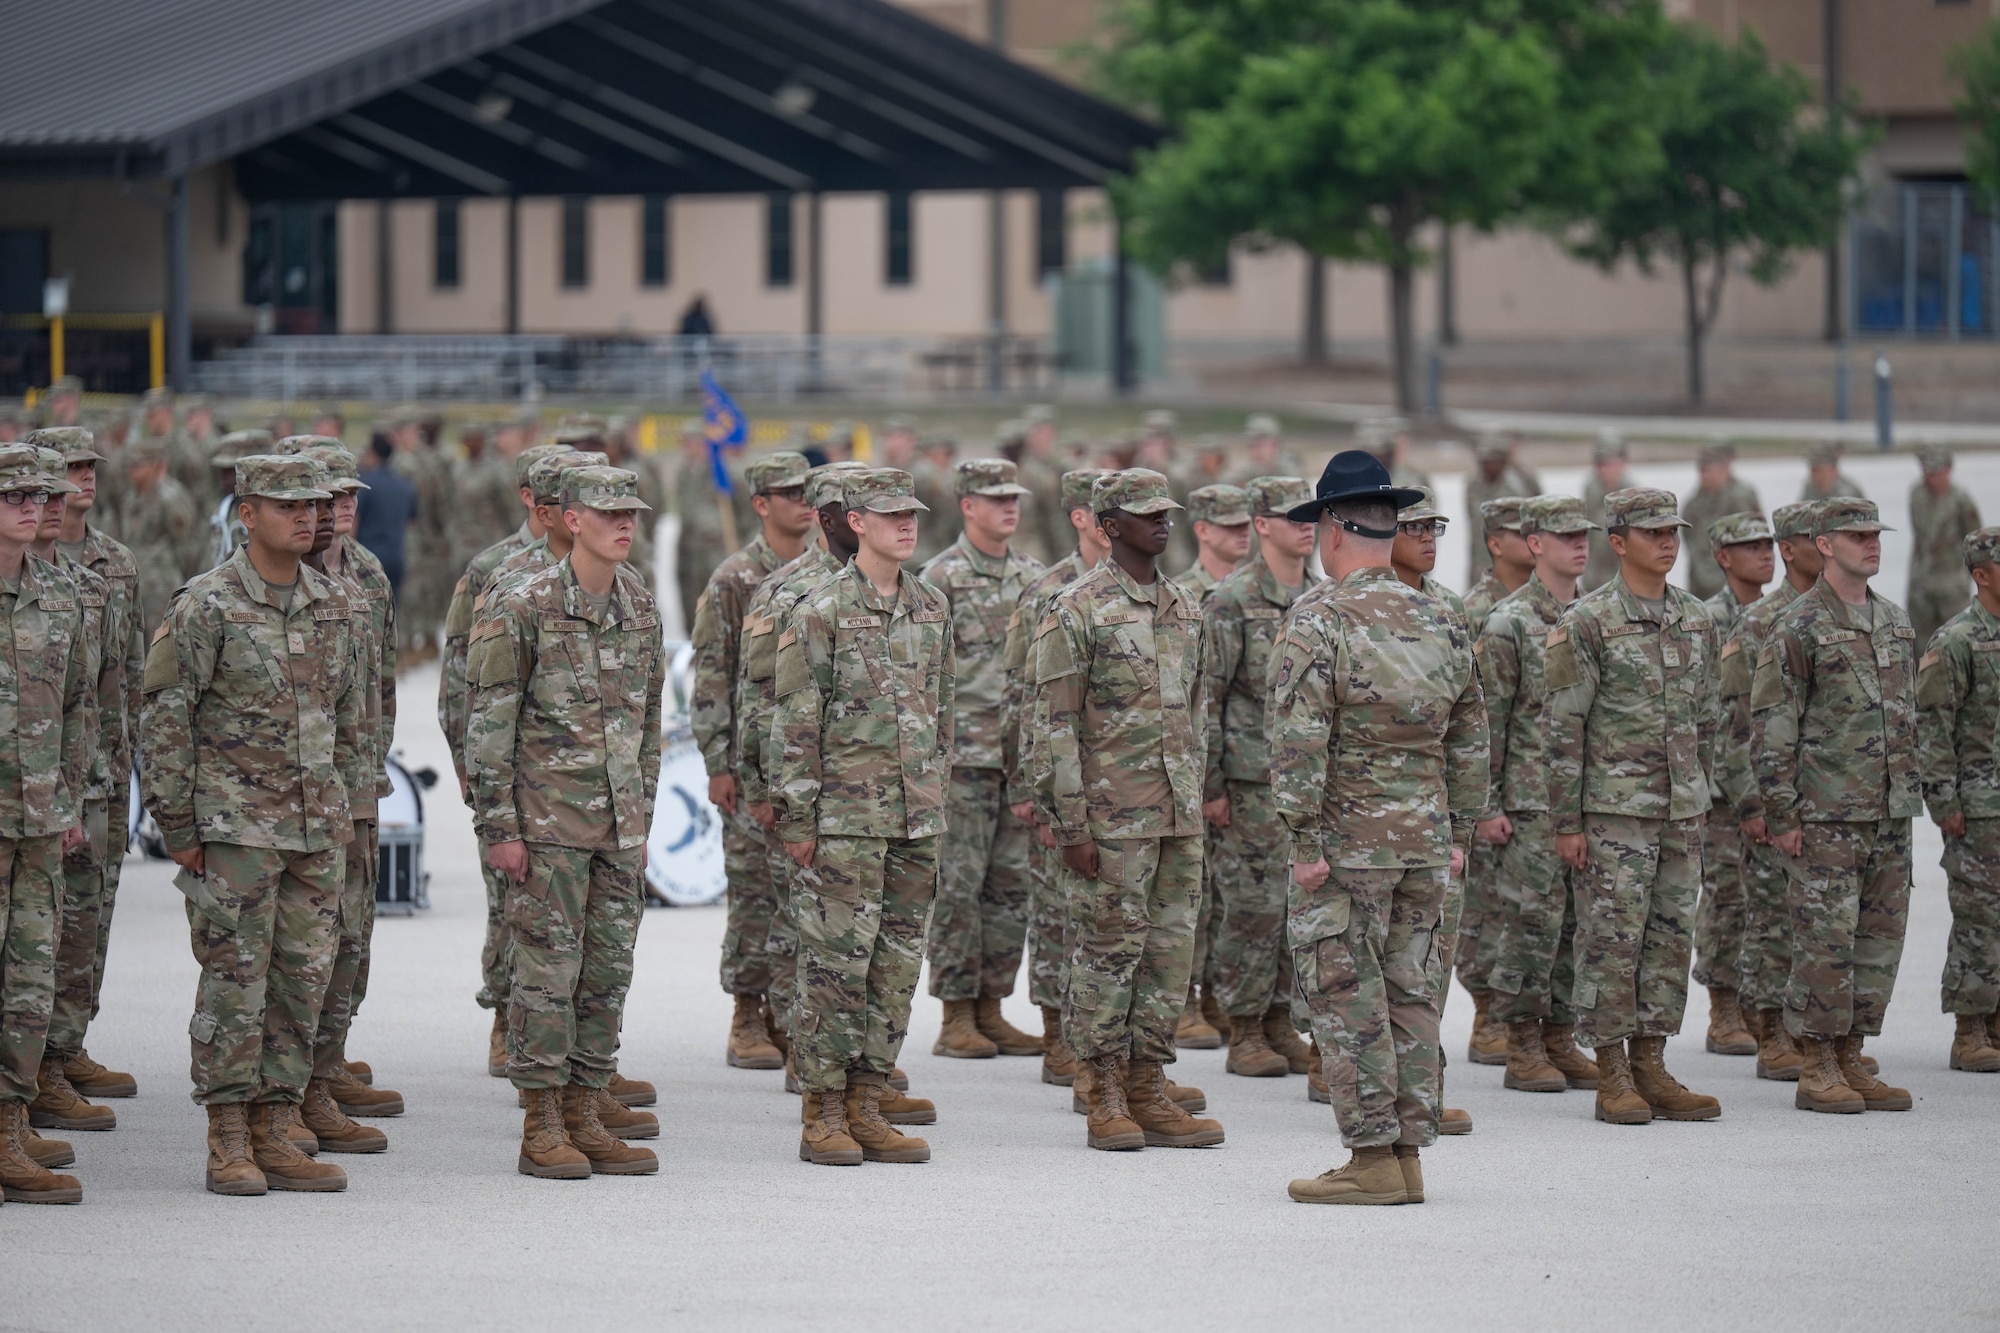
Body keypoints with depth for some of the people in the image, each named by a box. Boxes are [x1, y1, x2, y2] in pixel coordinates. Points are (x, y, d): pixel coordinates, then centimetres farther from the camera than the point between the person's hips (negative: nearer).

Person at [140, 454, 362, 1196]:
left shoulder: (331, 605, 9)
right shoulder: (207, 606, -9)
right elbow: (164, 718, -9)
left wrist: (347, 806, 16)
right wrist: (176, 827, -10)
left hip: (317, 829, 6)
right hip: (235, 826, -6)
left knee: (302, 981, 6)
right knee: (235, 982, -4)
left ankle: (276, 1135, 12)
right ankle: (229, 1145, 2)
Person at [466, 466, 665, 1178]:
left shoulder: (641, 608, 9)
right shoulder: (522, 605, -9)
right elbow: (489, 721, -9)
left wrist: (642, 820, 16)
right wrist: (498, 826, -12)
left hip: (617, 819, 6)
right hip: (548, 820, -6)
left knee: (608, 972, 7)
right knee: (547, 969, -4)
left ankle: (586, 1117, 14)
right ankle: (542, 1129, 1)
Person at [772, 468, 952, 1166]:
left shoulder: (932, 609, 11)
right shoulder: (821, 613, -7)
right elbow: (794, 723, -8)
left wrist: (937, 795, 16)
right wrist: (794, 817, -11)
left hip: (915, 819, 6)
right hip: (845, 817, -6)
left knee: (897, 965, 7)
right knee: (835, 964, -4)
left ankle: (866, 1109, 13)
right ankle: (822, 1117, 1)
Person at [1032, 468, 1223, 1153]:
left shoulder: (1185, 608, 13)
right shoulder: (1078, 610, -8)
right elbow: (1055, 726, -10)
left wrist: (1195, 800, 17)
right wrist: (1071, 825, -15)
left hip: (1178, 815, 7)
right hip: (1112, 817, -7)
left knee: (1171, 951, 7)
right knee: (1109, 953, -2)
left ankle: (1149, 1092, 13)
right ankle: (1106, 1101, 5)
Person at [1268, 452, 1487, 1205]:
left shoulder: (1318, 622, -10)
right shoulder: (1441, 623, 10)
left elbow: (1298, 743, -17)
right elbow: (1469, 741, 15)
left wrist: (1304, 840, -14)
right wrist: (1458, 833, 19)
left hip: (1345, 841, -6)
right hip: (1426, 844, 6)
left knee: (1346, 998, -2)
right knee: (1411, 995, 11)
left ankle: (1373, 1160, -4)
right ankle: (1408, 1154, 13)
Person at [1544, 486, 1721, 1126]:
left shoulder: (1696, 620, 11)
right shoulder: (1588, 622, -8)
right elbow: (1561, 725, -8)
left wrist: (1698, 797, 16)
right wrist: (1566, 821, -11)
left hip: (1680, 810, 6)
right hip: (1613, 809, -6)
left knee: (1671, 939, 7)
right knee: (1611, 941, -3)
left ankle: (1651, 1067, 13)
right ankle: (1613, 1077, 2)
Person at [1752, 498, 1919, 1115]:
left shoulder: (1896, 622, 14)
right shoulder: (1798, 627, -7)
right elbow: (1773, 727, -9)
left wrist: (1913, 789, 16)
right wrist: (1781, 813, -13)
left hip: (1890, 810, 7)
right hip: (1826, 814, -7)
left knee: (1880, 938, 7)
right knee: (1826, 941, -6)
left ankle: (1851, 1059, 15)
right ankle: (1817, 1070, 0)